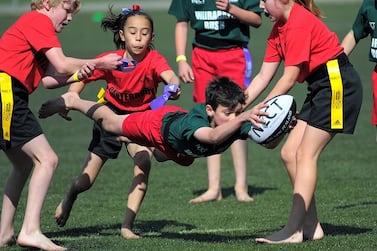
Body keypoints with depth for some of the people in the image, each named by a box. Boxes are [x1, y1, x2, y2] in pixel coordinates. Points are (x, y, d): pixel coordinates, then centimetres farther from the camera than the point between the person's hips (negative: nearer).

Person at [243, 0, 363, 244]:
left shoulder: (299, 24, -19)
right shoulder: (278, 29, 9)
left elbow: (288, 79, -19)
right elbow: (264, 77, 9)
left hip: (339, 84, -10)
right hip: (321, 87, 10)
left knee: (305, 154, -12)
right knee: (290, 153, 4)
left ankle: (294, 231, -13)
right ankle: (311, 226, 6)